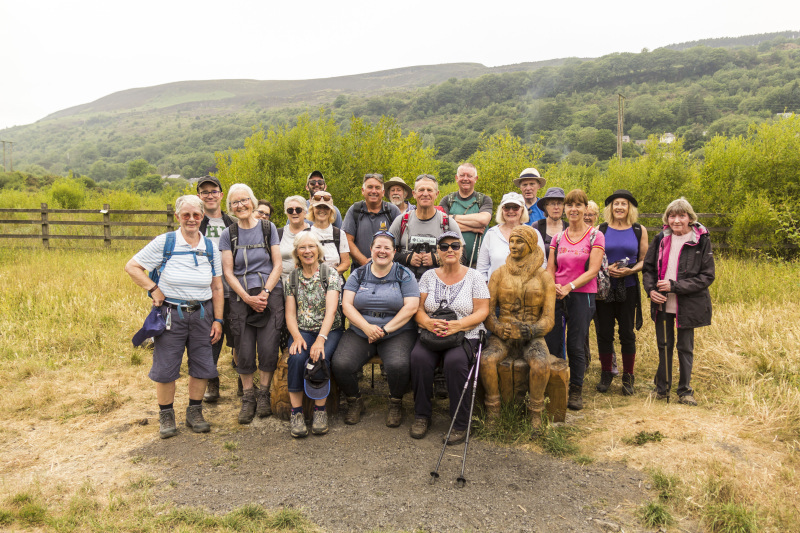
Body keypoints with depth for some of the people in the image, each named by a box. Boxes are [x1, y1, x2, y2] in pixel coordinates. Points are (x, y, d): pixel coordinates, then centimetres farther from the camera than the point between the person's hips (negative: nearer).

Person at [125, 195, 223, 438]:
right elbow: (132, 266, -1)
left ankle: (195, 413, 26)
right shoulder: (164, 243, -6)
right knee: (166, 367, 3)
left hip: (202, 314, 3)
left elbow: (217, 288, 6)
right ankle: (166, 415, 22)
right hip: (171, 314, -2)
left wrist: (218, 320, 3)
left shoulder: (210, 247, 4)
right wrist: (154, 289, -11)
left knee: (201, 365, 7)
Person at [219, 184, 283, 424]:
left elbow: (277, 265, 2)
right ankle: (247, 398, 16)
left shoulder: (268, 228, 4)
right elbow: (228, 272, 2)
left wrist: (265, 292, -10)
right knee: (244, 350, 0)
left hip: (270, 295, -1)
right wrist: (247, 298, -9)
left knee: (268, 347, -5)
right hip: (241, 298, 1)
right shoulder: (228, 234, 6)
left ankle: (264, 394, 14)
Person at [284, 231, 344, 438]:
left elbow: (331, 310, -12)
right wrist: (297, 337, -14)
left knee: (319, 358, -31)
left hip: (329, 330, -2)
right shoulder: (292, 277, 10)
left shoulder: (330, 274, -1)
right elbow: (290, 314, 6)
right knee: (297, 358, -29)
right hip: (302, 331, 2)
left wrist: (321, 339, -26)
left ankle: (320, 410, -12)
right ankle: (296, 411, -15)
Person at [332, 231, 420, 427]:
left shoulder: (404, 275, 4)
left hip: (397, 333, -2)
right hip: (360, 332, 2)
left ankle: (395, 404, 0)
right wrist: (367, 327, -14)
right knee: (340, 364, -23)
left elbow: (411, 307, -6)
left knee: (398, 365, -32)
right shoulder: (358, 274, 10)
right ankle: (354, 402, 7)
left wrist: (385, 330, -14)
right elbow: (347, 305, 2)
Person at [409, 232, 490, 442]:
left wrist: (458, 325, -19)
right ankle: (421, 416, -9)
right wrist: (428, 323, -17)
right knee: (419, 357, -28)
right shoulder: (429, 276, 12)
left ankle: (460, 424, -18)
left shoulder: (473, 277, 5)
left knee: (455, 361, -33)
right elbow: (418, 308, 6)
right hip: (430, 335, 2)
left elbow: (482, 311, -2)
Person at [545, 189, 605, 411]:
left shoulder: (595, 236, -1)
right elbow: (550, 268, 10)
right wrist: (553, 285, -11)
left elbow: (592, 270, -9)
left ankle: (576, 391, 16)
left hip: (582, 296, -3)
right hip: (557, 297, 4)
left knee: (575, 346, 1)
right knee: (551, 344, 2)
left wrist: (569, 287, -18)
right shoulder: (558, 238, 12)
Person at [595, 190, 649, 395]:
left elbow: (644, 260, 6)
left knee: (627, 333, 4)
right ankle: (606, 374, 21)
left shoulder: (639, 231, 5)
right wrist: (606, 268, -12)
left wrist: (630, 270, -13)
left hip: (628, 288, 0)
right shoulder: (601, 230, 4)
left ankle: (627, 377, 18)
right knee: (604, 332, 5)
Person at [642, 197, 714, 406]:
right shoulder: (661, 239, 3)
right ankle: (662, 387, 29)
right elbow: (648, 268, 9)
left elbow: (707, 276, -9)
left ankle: (685, 391, 24)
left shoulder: (701, 241, -7)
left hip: (687, 305, -3)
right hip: (662, 303, 3)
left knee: (685, 348, 9)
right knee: (664, 345, 14)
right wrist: (650, 289, -9)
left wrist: (675, 286, -17)